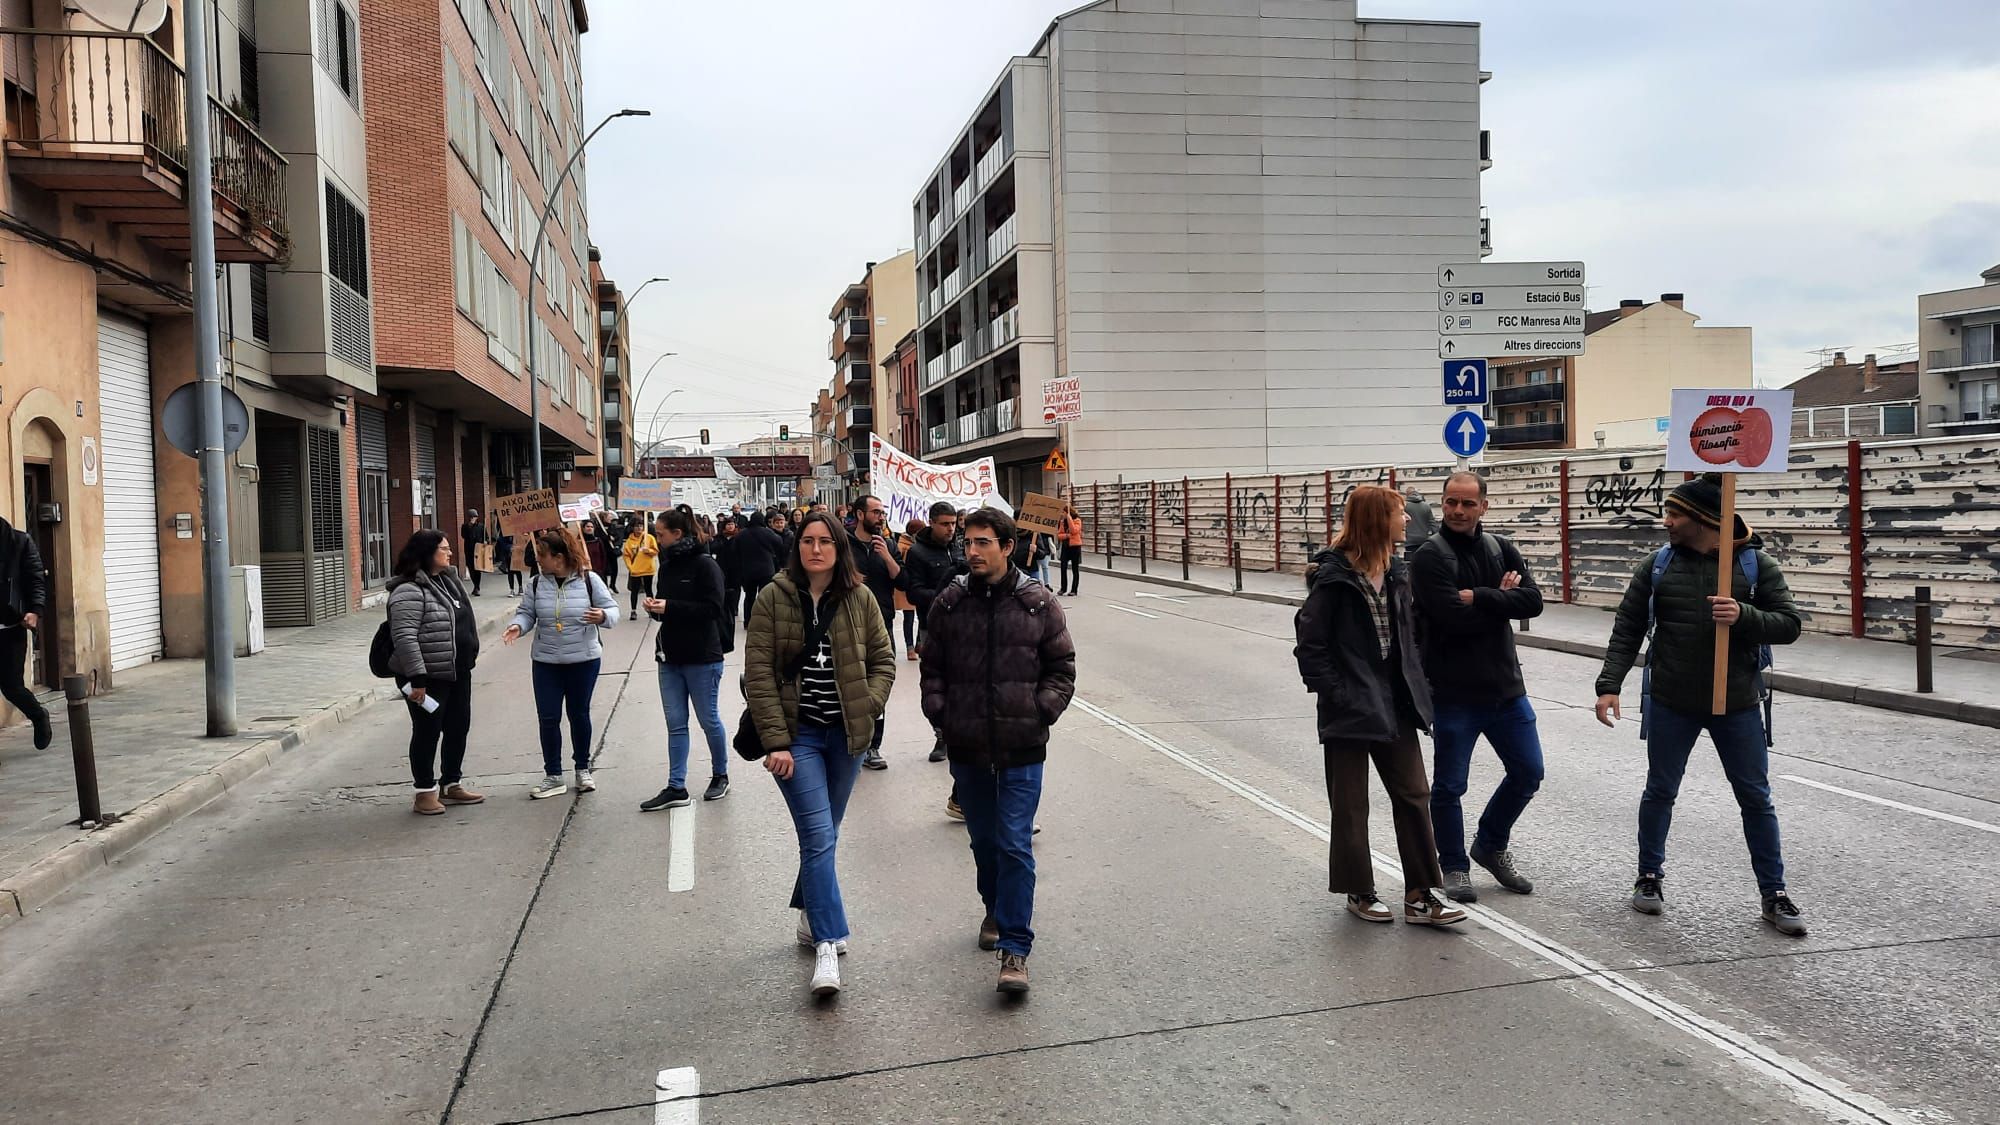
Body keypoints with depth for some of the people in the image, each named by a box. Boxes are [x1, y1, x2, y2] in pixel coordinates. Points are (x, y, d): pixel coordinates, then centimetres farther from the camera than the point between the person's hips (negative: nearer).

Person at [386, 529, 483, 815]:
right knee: (428, 733, 2)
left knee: (459, 728, 15)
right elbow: (404, 637, -23)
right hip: (428, 677, -9)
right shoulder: (409, 590, -18)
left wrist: (468, 658, 22)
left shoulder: (447, 579, 12)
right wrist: (417, 678, -25)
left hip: (458, 673, 9)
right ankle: (425, 792, 14)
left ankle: (452, 785, 28)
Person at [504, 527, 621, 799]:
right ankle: (553, 776, 12)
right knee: (548, 718, 2)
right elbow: (526, 612, 4)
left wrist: (603, 616, -27)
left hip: (584, 660, -2)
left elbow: (612, 609, -5)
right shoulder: (536, 583, -1)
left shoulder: (589, 580, -9)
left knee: (579, 714, 11)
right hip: (546, 662, 2)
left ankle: (583, 769, 27)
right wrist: (518, 626, -17)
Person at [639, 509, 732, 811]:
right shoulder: (667, 566, 11)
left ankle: (720, 776, 25)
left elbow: (712, 608, -19)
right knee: (675, 724, 7)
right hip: (670, 656, 7)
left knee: (709, 720, 7)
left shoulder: (704, 565, -12)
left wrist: (669, 607, -22)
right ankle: (676, 788, 10)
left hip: (702, 657, -7)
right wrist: (655, 607, -3)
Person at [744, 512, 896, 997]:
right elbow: (759, 673, -10)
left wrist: (869, 704, -6)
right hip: (796, 734, -3)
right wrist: (775, 741, -15)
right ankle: (827, 945, -9)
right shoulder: (773, 598, -7)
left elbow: (883, 659, 10)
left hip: (845, 735, 3)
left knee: (822, 834, 16)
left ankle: (811, 914, 37)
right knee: (820, 836, -12)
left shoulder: (859, 599, 1)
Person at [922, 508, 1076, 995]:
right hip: (967, 748, 3)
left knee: (1016, 846, -5)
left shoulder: (1038, 603, -4)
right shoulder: (949, 603, 1)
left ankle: (1015, 949, 0)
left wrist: (1040, 713, -8)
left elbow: (1061, 668, 3)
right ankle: (996, 911, 42)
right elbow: (932, 669, 9)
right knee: (984, 841, 18)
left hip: (1021, 750, -2)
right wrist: (940, 715, -2)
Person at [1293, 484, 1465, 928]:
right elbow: (1310, 645, -12)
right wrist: (1334, 693, -15)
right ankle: (1359, 893, 21)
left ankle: (1419, 895, 13)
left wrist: (1413, 683, 5)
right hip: (1350, 706, -6)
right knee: (1350, 804, 6)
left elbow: (1408, 630, 16)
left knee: (1414, 794, 5)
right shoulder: (1334, 577, -13)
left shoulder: (1396, 571, 7)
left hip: (1394, 703, 7)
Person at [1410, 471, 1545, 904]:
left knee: (1527, 772, 15)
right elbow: (1454, 617, -23)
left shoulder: (1502, 549, 5)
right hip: (1453, 693, -5)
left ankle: (1491, 846, 35)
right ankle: (1454, 866, 24)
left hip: (1505, 686, 6)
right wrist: (1501, 599, -10)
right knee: (1448, 785, 4)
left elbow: (1533, 601, -9)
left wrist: (1479, 598, -20)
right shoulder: (1428, 557, -12)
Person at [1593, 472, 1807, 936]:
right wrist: (1609, 685, -9)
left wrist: (1744, 616, -24)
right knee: (1660, 792, 11)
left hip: (1737, 705, -1)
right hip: (1670, 704, 1)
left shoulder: (1756, 564, -3)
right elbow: (1627, 630, 0)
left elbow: (1789, 625, -5)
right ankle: (1649, 876, 28)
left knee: (1756, 798, 7)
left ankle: (1773, 894, 20)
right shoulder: (1658, 564, 0)